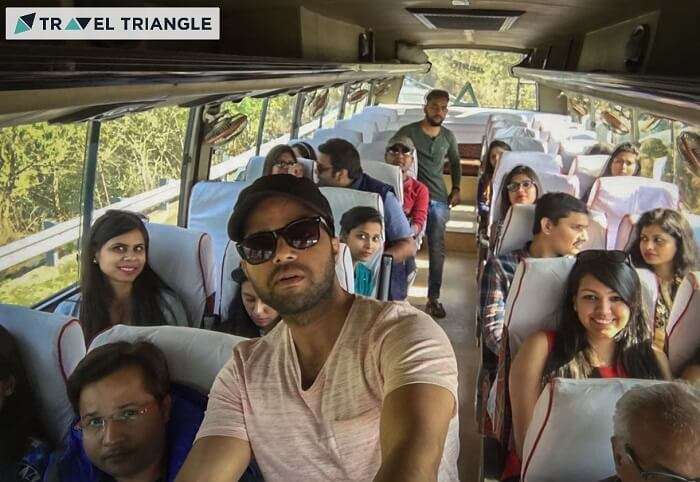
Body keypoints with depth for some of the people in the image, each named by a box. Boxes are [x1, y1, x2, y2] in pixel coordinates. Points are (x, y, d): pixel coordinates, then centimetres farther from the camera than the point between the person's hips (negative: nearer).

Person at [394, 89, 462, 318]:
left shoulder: (448, 136, 11)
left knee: (437, 250, 0)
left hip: (438, 200, 3)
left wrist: (456, 189, 18)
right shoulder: (407, 132, -1)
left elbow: (455, 163, 26)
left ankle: (433, 299, 9)